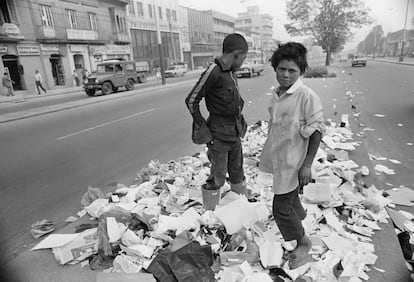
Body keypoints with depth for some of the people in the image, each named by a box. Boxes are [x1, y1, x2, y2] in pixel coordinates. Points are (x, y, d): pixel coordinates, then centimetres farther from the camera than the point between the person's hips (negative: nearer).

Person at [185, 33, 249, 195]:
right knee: (218, 177, 5)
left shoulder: (231, 72, 8)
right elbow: (191, 100, -14)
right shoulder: (213, 72, -18)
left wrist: (240, 122, 11)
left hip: (235, 133, 8)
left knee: (237, 173, 21)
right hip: (219, 135, -8)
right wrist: (202, 125, -10)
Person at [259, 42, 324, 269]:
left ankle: (303, 243, 27)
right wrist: (267, 154, 19)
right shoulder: (276, 94, 2)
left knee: (281, 207, 1)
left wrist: (307, 165, -17)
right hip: (278, 159, 7)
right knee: (290, 197, 27)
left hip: (292, 162, -7)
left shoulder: (307, 96, -20)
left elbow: (316, 131, -16)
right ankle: (299, 217, 57)